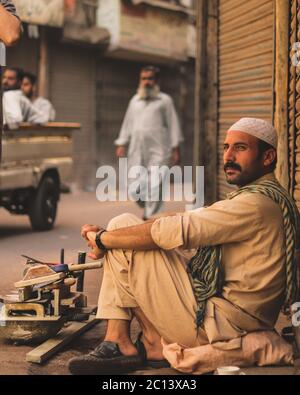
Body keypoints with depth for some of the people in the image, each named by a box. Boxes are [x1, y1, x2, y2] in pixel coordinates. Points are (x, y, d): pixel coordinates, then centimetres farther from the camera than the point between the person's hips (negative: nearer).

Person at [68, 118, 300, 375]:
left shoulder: (258, 204, -18)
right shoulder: (264, 197, 16)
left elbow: (175, 231, -22)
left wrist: (102, 239, -8)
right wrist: (105, 236, 5)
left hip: (219, 323, -11)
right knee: (121, 228, 9)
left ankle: (154, 341, 0)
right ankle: (116, 341, 0)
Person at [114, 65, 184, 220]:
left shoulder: (165, 100, 6)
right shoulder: (135, 100, 20)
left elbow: (173, 125, 2)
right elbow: (127, 124, 21)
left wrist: (175, 148, -4)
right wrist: (121, 144, 13)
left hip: (158, 151, -4)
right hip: (137, 153, 4)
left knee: (154, 188, -11)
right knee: (134, 190, 2)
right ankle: (148, 208, 29)